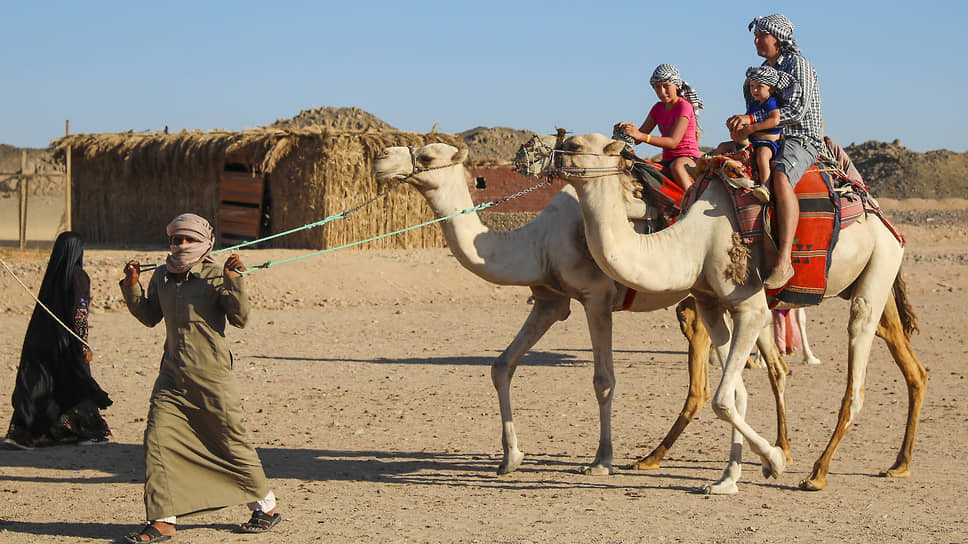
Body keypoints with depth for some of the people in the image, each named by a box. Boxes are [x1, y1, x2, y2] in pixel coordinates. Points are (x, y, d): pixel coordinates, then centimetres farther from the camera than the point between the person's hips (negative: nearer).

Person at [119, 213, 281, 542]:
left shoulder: (215, 277, -8)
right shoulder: (162, 277, 9)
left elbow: (240, 318, -14)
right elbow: (149, 317, 20)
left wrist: (233, 280, -24)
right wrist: (132, 286, 8)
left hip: (211, 376, -5)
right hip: (172, 375, 5)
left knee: (232, 443, 4)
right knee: (157, 438, -8)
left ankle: (265, 508, 24)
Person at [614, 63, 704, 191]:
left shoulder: (684, 106, -11)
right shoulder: (658, 108, 12)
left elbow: (673, 142, -21)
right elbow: (638, 138, 9)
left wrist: (641, 136, -30)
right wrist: (625, 130, -15)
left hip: (689, 160, -7)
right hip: (667, 160, 7)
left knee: (676, 166, -41)